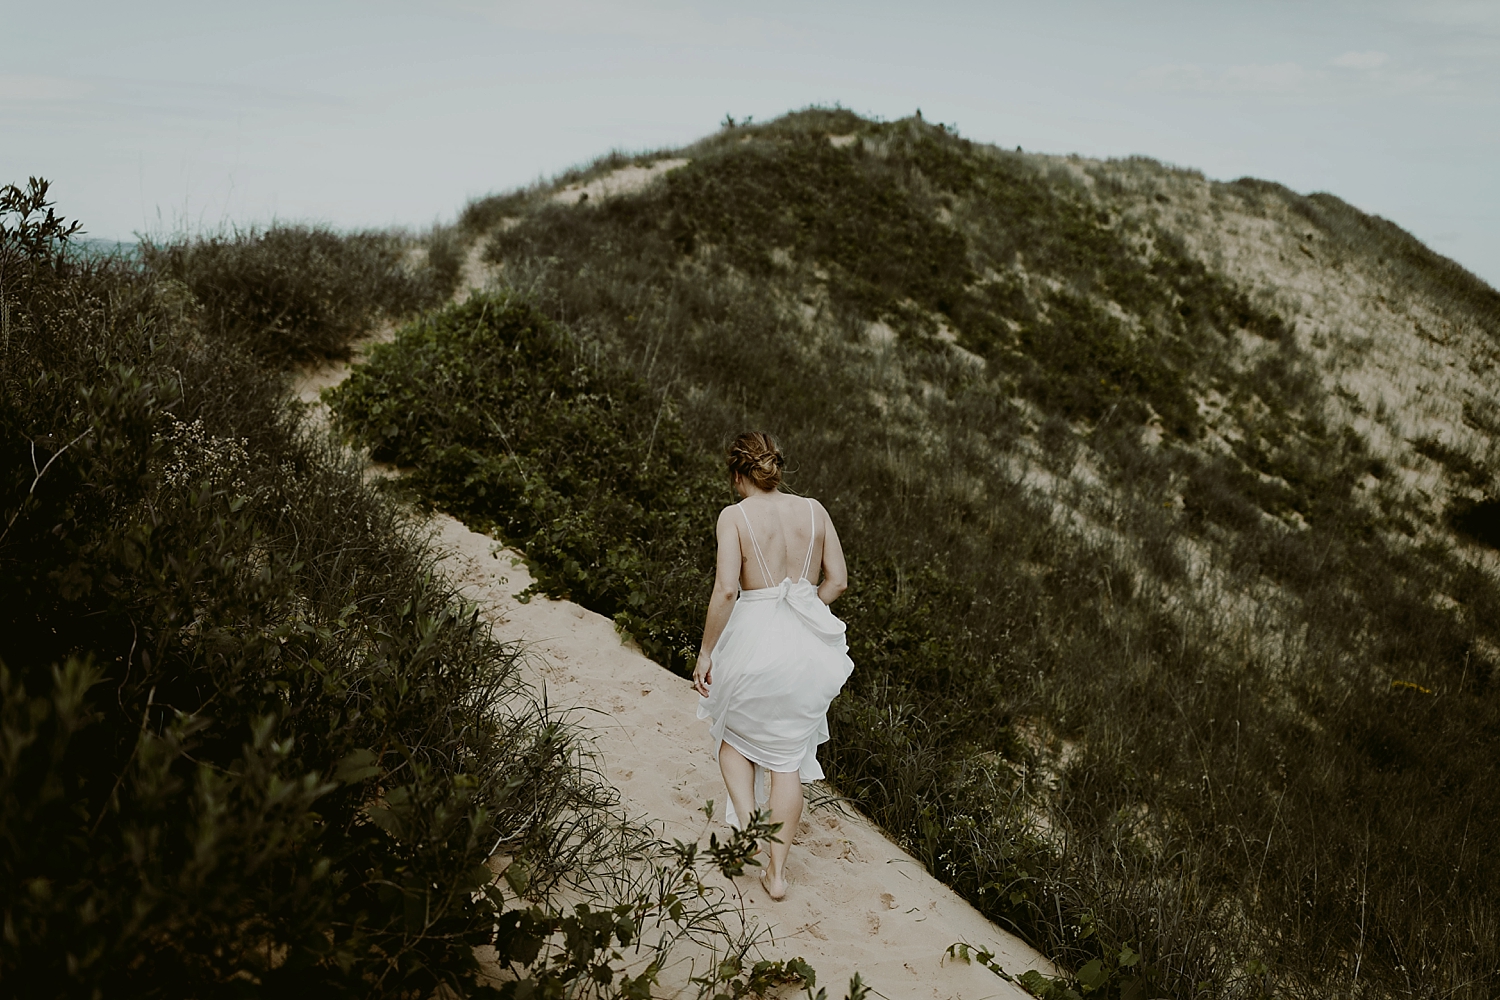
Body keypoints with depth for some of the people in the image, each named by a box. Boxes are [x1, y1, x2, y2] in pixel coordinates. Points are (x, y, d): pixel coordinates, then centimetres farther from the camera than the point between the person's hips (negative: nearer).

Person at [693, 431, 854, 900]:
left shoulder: (735, 516, -9)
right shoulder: (813, 510, 2)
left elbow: (726, 589, -17)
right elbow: (837, 580, 4)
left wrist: (706, 652, -9)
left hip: (754, 636, -3)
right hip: (806, 643, 3)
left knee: (733, 736, 26)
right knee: (788, 756, 16)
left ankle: (745, 820, 5)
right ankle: (777, 869, 18)